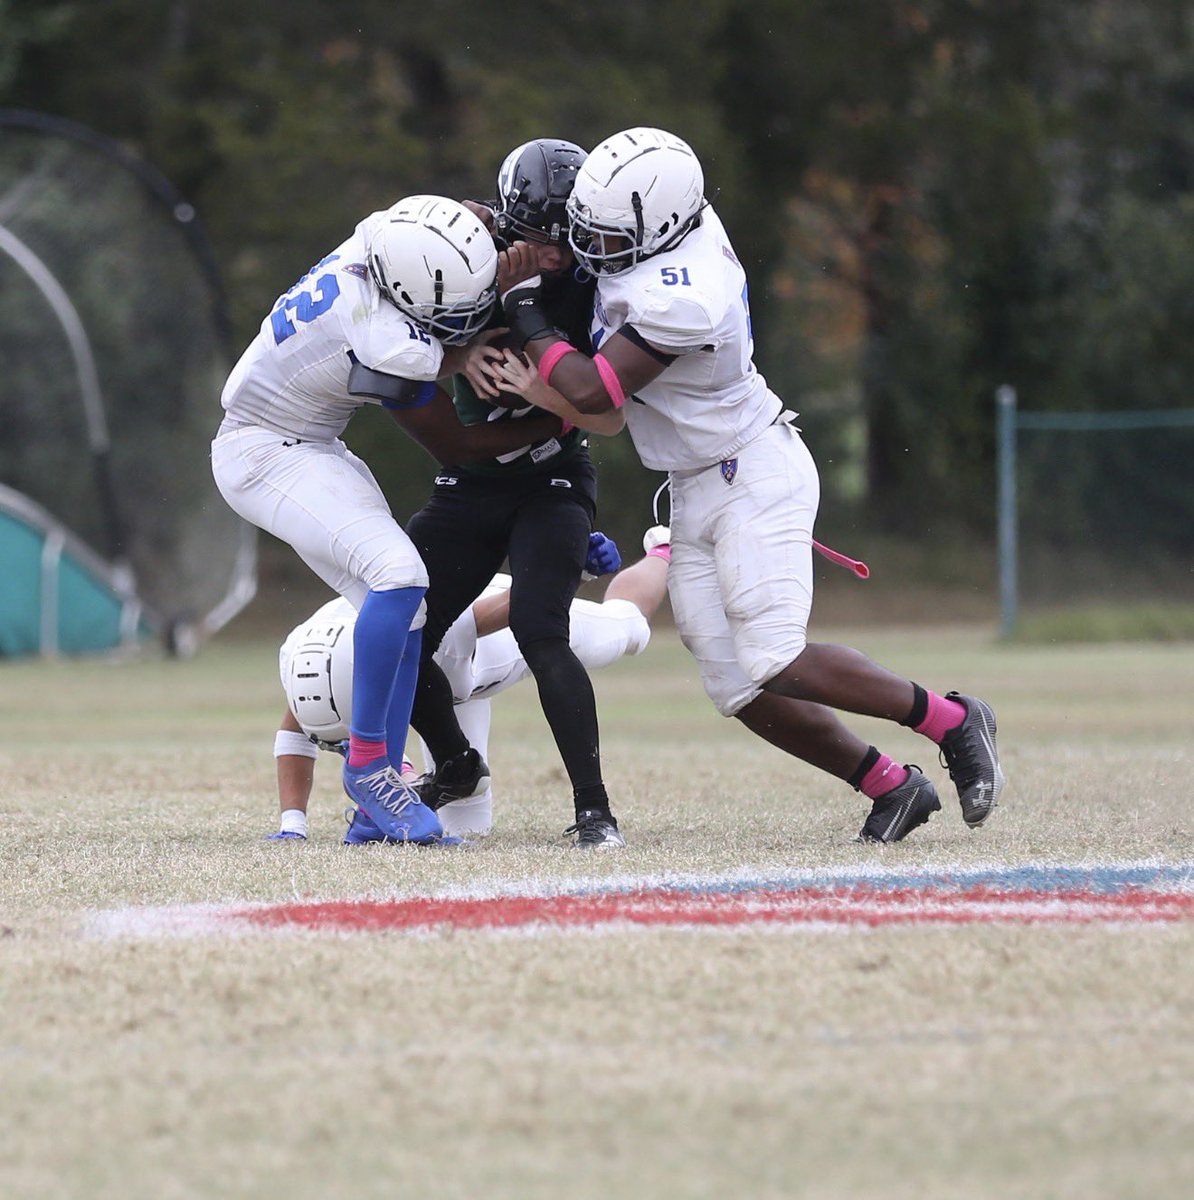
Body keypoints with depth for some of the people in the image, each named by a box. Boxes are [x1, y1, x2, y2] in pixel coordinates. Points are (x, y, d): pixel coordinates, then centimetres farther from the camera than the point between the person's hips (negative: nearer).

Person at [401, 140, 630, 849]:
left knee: (539, 631, -26)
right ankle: (457, 767, 31)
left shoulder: (595, 290, -17)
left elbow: (610, 421, -17)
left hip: (553, 484, -4)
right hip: (471, 487, 5)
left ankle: (595, 810, -20)